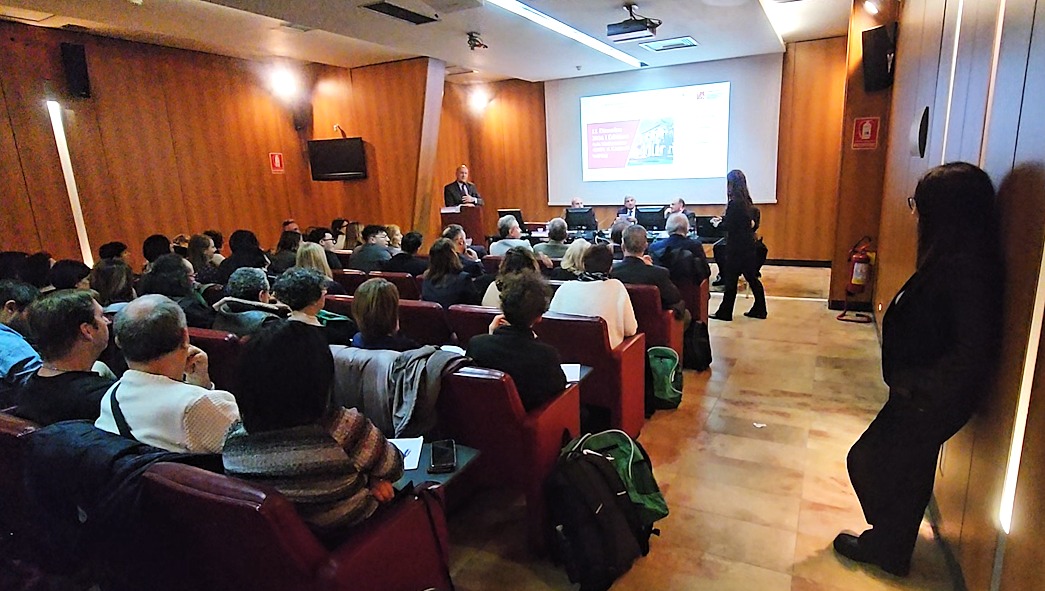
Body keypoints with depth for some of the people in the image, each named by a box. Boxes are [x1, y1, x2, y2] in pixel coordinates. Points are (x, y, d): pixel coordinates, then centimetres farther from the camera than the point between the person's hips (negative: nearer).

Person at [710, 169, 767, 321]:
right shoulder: (746, 201, 7)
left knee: (731, 280, 0)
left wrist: (720, 222, 2)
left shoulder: (734, 203, -19)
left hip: (737, 247, -8)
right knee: (751, 277, 14)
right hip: (748, 244, 9)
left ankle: (725, 312, 8)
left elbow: (729, 226, -18)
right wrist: (724, 219, 10)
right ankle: (759, 309, 22)